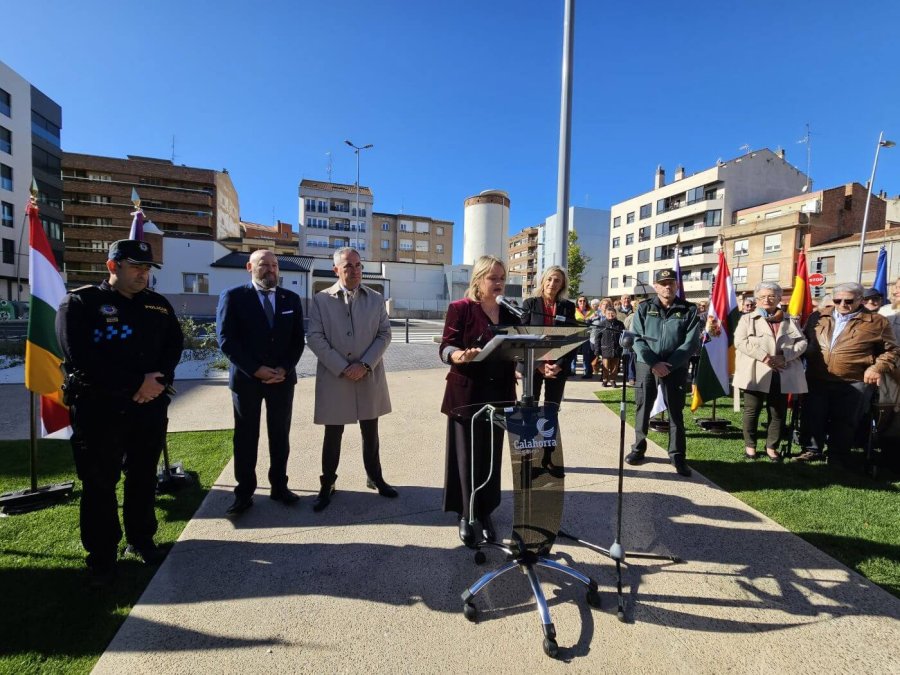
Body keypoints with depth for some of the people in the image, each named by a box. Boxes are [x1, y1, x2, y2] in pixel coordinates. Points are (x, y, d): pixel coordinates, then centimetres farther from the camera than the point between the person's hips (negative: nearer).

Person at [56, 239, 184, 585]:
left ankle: (141, 539, 31)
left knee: (143, 477, 14)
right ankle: (101, 554, 23)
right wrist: (137, 383, -18)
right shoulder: (79, 303, -4)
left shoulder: (159, 305, 9)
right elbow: (80, 359, -14)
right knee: (99, 482, 7)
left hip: (150, 406, 4)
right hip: (97, 407, -3)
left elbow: (174, 345, 5)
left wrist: (157, 379, -14)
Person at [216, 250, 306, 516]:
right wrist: (256, 370, -15)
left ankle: (279, 486, 24)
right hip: (246, 379, -2)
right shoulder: (233, 296, -2)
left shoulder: (291, 299, 6)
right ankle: (244, 492, 20)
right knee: (245, 438, 8)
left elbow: (297, 340, 4)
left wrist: (284, 369, -10)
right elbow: (226, 340, -9)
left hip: (282, 379, 3)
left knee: (280, 435, 10)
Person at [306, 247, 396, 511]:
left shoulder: (376, 299, 5)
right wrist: (342, 368, -14)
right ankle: (327, 484, 26)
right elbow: (315, 338, -6)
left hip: (369, 377, 2)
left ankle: (375, 478, 32)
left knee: (370, 432, 14)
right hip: (334, 378, -2)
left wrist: (365, 364, -12)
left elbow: (384, 334, 1)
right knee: (333, 434, 9)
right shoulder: (321, 299, -1)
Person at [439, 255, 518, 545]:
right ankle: (465, 515, 20)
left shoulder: (510, 313, 11)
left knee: (491, 456, 11)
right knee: (467, 456, 4)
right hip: (466, 393, -4)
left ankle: (485, 513, 26)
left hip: (499, 394, 5)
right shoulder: (460, 308, -6)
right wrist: (461, 356, -34)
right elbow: (445, 348, -13)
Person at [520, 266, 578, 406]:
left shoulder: (568, 307, 5)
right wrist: (539, 364, -14)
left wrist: (560, 365, -11)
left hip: (559, 367, 2)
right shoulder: (529, 303, 1)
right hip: (533, 366, -1)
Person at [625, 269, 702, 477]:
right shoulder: (644, 308, 4)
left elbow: (691, 342, -4)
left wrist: (669, 365, -13)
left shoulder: (688, 310, 2)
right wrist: (654, 362, -14)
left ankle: (677, 455, 16)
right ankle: (638, 448, 21)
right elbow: (636, 338, -3)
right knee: (642, 408, 7)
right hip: (646, 364, 1)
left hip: (675, 367, 0)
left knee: (676, 411, 5)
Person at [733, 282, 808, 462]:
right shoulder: (747, 319, 6)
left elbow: (802, 342, 6)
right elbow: (740, 341, -7)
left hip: (782, 374, 3)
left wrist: (785, 357, -11)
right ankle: (750, 445, 17)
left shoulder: (790, 321, 15)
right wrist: (764, 357, -16)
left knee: (778, 413, 7)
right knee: (752, 411, 4)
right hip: (756, 373, -2)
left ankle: (772, 447, 20)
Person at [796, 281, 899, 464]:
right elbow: (804, 340, 17)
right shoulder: (818, 317, 7)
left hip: (853, 385, -2)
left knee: (844, 424, 8)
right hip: (816, 381, 2)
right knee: (814, 418, 10)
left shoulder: (877, 322, 1)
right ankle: (813, 449, 26)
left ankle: (837, 458, 23)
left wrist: (878, 367, -9)